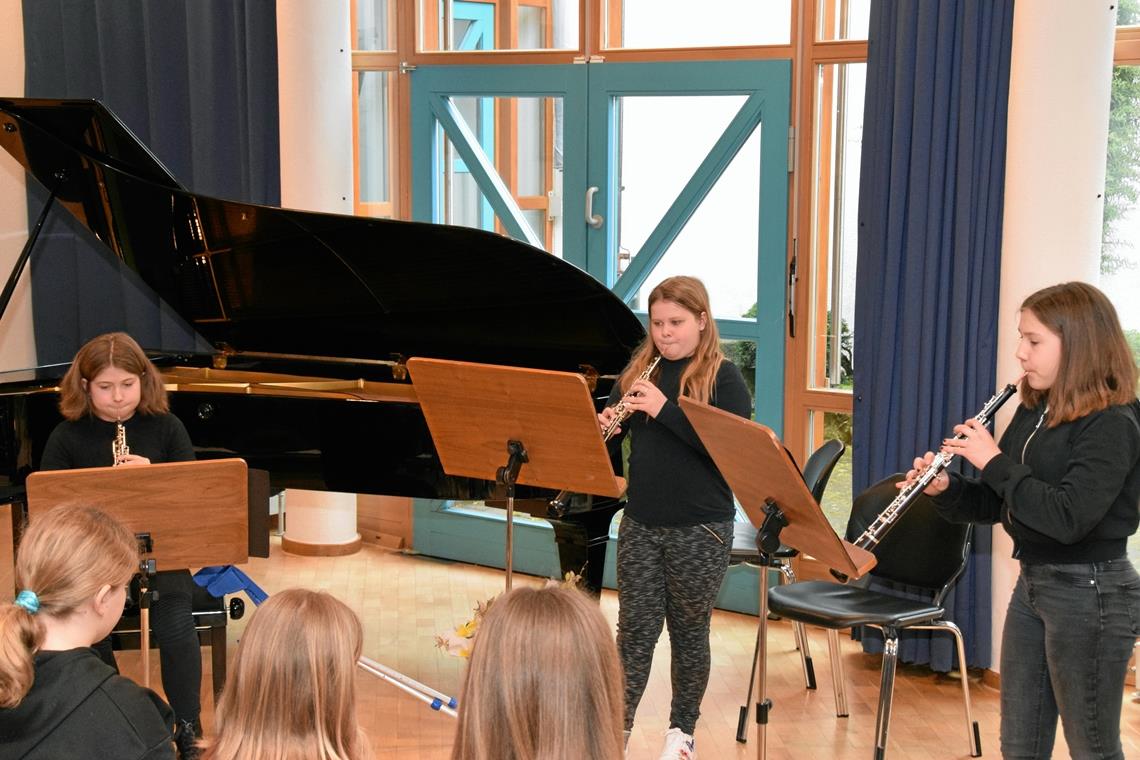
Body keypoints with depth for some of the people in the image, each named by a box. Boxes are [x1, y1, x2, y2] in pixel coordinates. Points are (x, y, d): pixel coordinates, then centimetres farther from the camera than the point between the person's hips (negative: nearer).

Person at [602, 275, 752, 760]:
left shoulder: (723, 377, -6)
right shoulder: (638, 371, 8)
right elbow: (613, 437, 10)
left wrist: (665, 410, -24)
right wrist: (603, 428, -15)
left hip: (700, 530, -3)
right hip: (641, 524, 3)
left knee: (689, 631, 10)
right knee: (635, 631, 4)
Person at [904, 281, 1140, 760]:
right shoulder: (1034, 413, 7)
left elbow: (1067, 518, -29)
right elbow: (996, 504, 11)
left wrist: (994, 461, -23)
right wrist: (944, 489, -7)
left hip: (1090, 594, -8)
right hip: (1032, 583, 8)